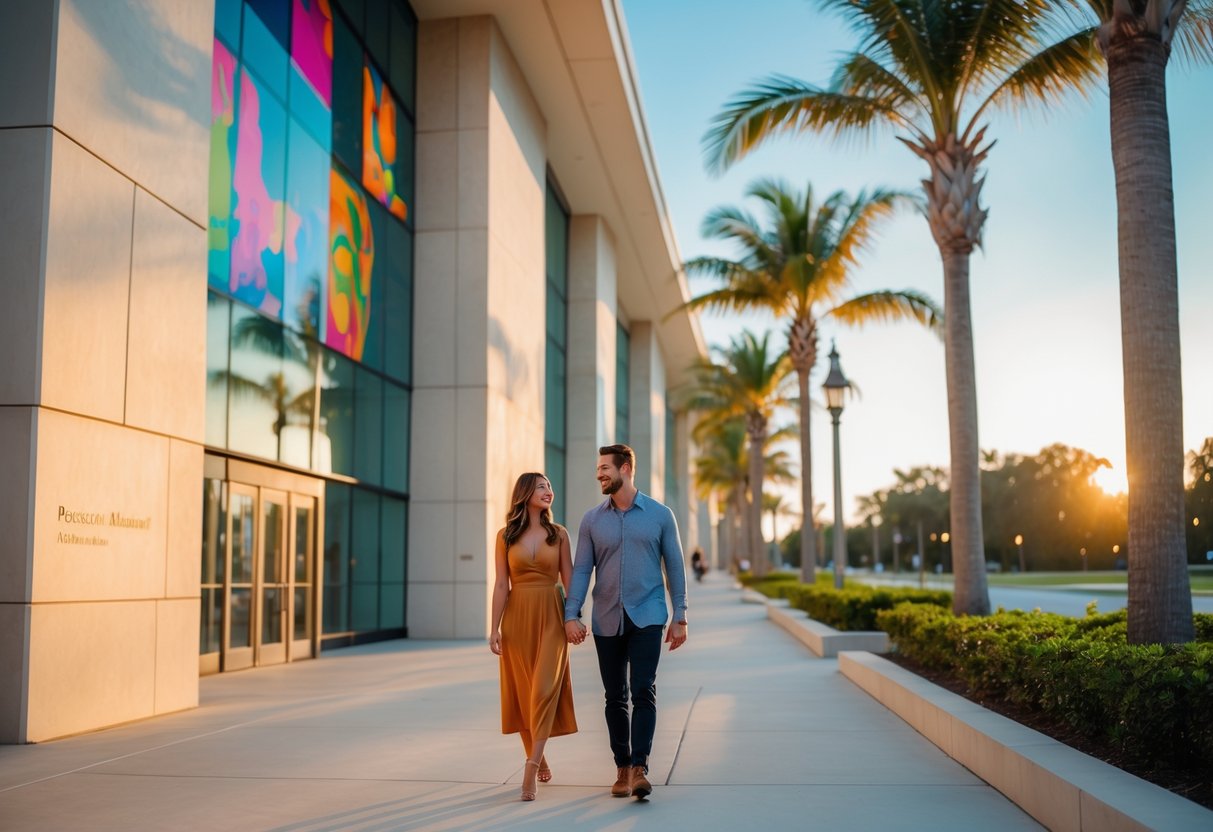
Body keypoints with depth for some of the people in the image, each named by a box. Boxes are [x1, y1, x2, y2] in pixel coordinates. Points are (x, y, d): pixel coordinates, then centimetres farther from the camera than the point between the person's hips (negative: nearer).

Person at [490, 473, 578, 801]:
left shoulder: (558, 534, 5)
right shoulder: (506, 536, 3)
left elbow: (569, 580, 5)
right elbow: (501, 584, 0)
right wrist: (495, 628, -4)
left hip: (551, 616, 0)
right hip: (517, 616, 1)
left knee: (544, 688, -11)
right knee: (521, 690, 6)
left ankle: (531, 767, -13)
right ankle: (538, 759, 24)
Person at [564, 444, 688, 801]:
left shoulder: (660, 515, 0)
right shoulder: (592, 519, 4)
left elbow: (675, 566, 3)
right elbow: (581, 569, 3)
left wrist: (680, 617, 0)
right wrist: (571, 614, -7)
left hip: (647, 617, -2)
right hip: (607, 621, 2)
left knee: (644, 691, -12)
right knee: (615, 697, 8)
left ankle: (640, 768, -12)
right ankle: (622, 768, 18)